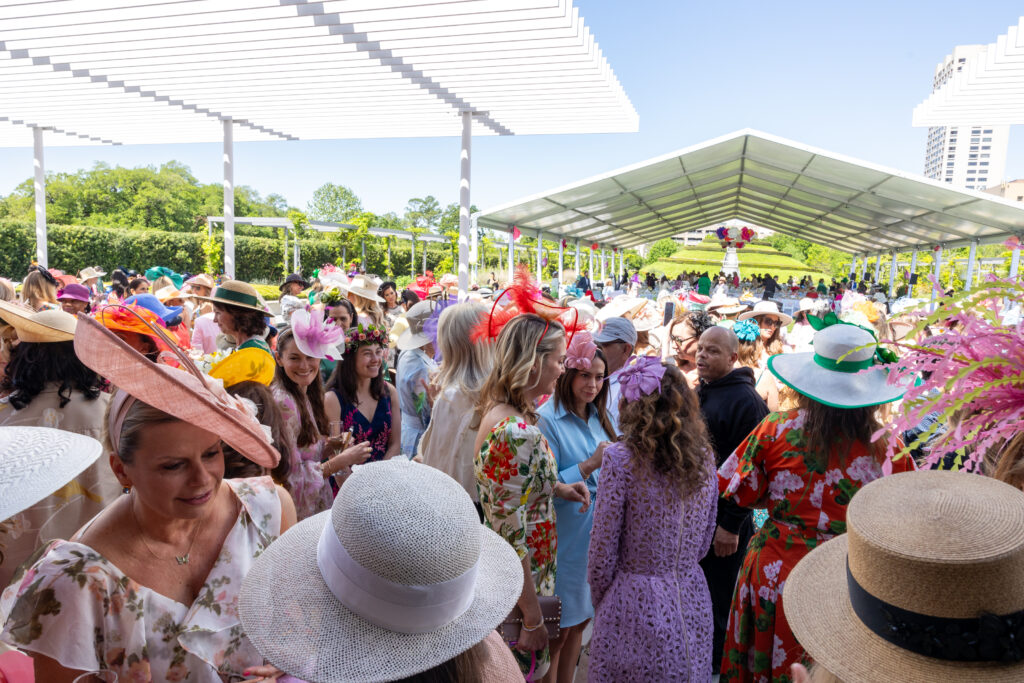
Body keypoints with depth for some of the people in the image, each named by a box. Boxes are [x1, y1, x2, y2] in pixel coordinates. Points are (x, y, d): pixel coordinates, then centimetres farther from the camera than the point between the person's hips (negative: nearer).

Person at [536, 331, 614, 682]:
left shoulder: (600, 416, 6)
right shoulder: (547, 419, -15)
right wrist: (589, 465, -25)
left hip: (597, 532, 7)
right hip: (565, 537, -7)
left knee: (580, 620, 20)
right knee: (558, 628, 8)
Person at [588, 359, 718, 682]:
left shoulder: (621, 458, -19)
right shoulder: (703, 457, -2)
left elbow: (602, 554, -13)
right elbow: (704, 543, 8)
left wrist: (599, 605, 2)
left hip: (636, 605, -5)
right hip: (691, 602, 5)